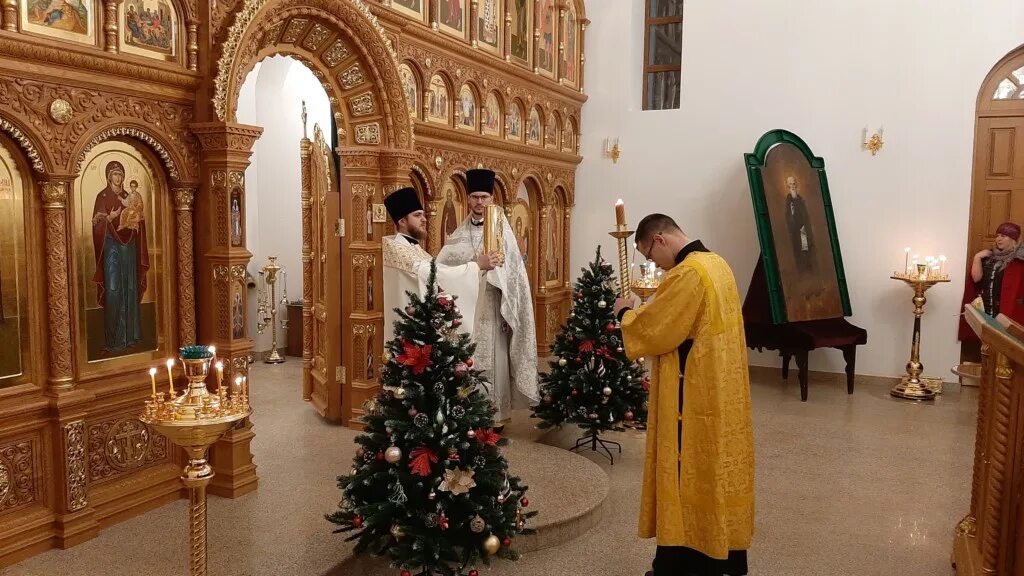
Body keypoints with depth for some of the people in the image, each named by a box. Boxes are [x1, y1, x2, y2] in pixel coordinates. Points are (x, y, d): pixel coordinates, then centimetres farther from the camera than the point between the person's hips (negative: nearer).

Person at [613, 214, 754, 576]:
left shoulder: (686, 274, -21)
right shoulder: (716, 264, 9)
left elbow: (651, 330, -19)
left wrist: (626, 313, 0)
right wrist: (642, 311, 12)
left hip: (694, 394, -10)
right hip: (721, 389, 10)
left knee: (688, 471, 1)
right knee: (717, 466, 17)